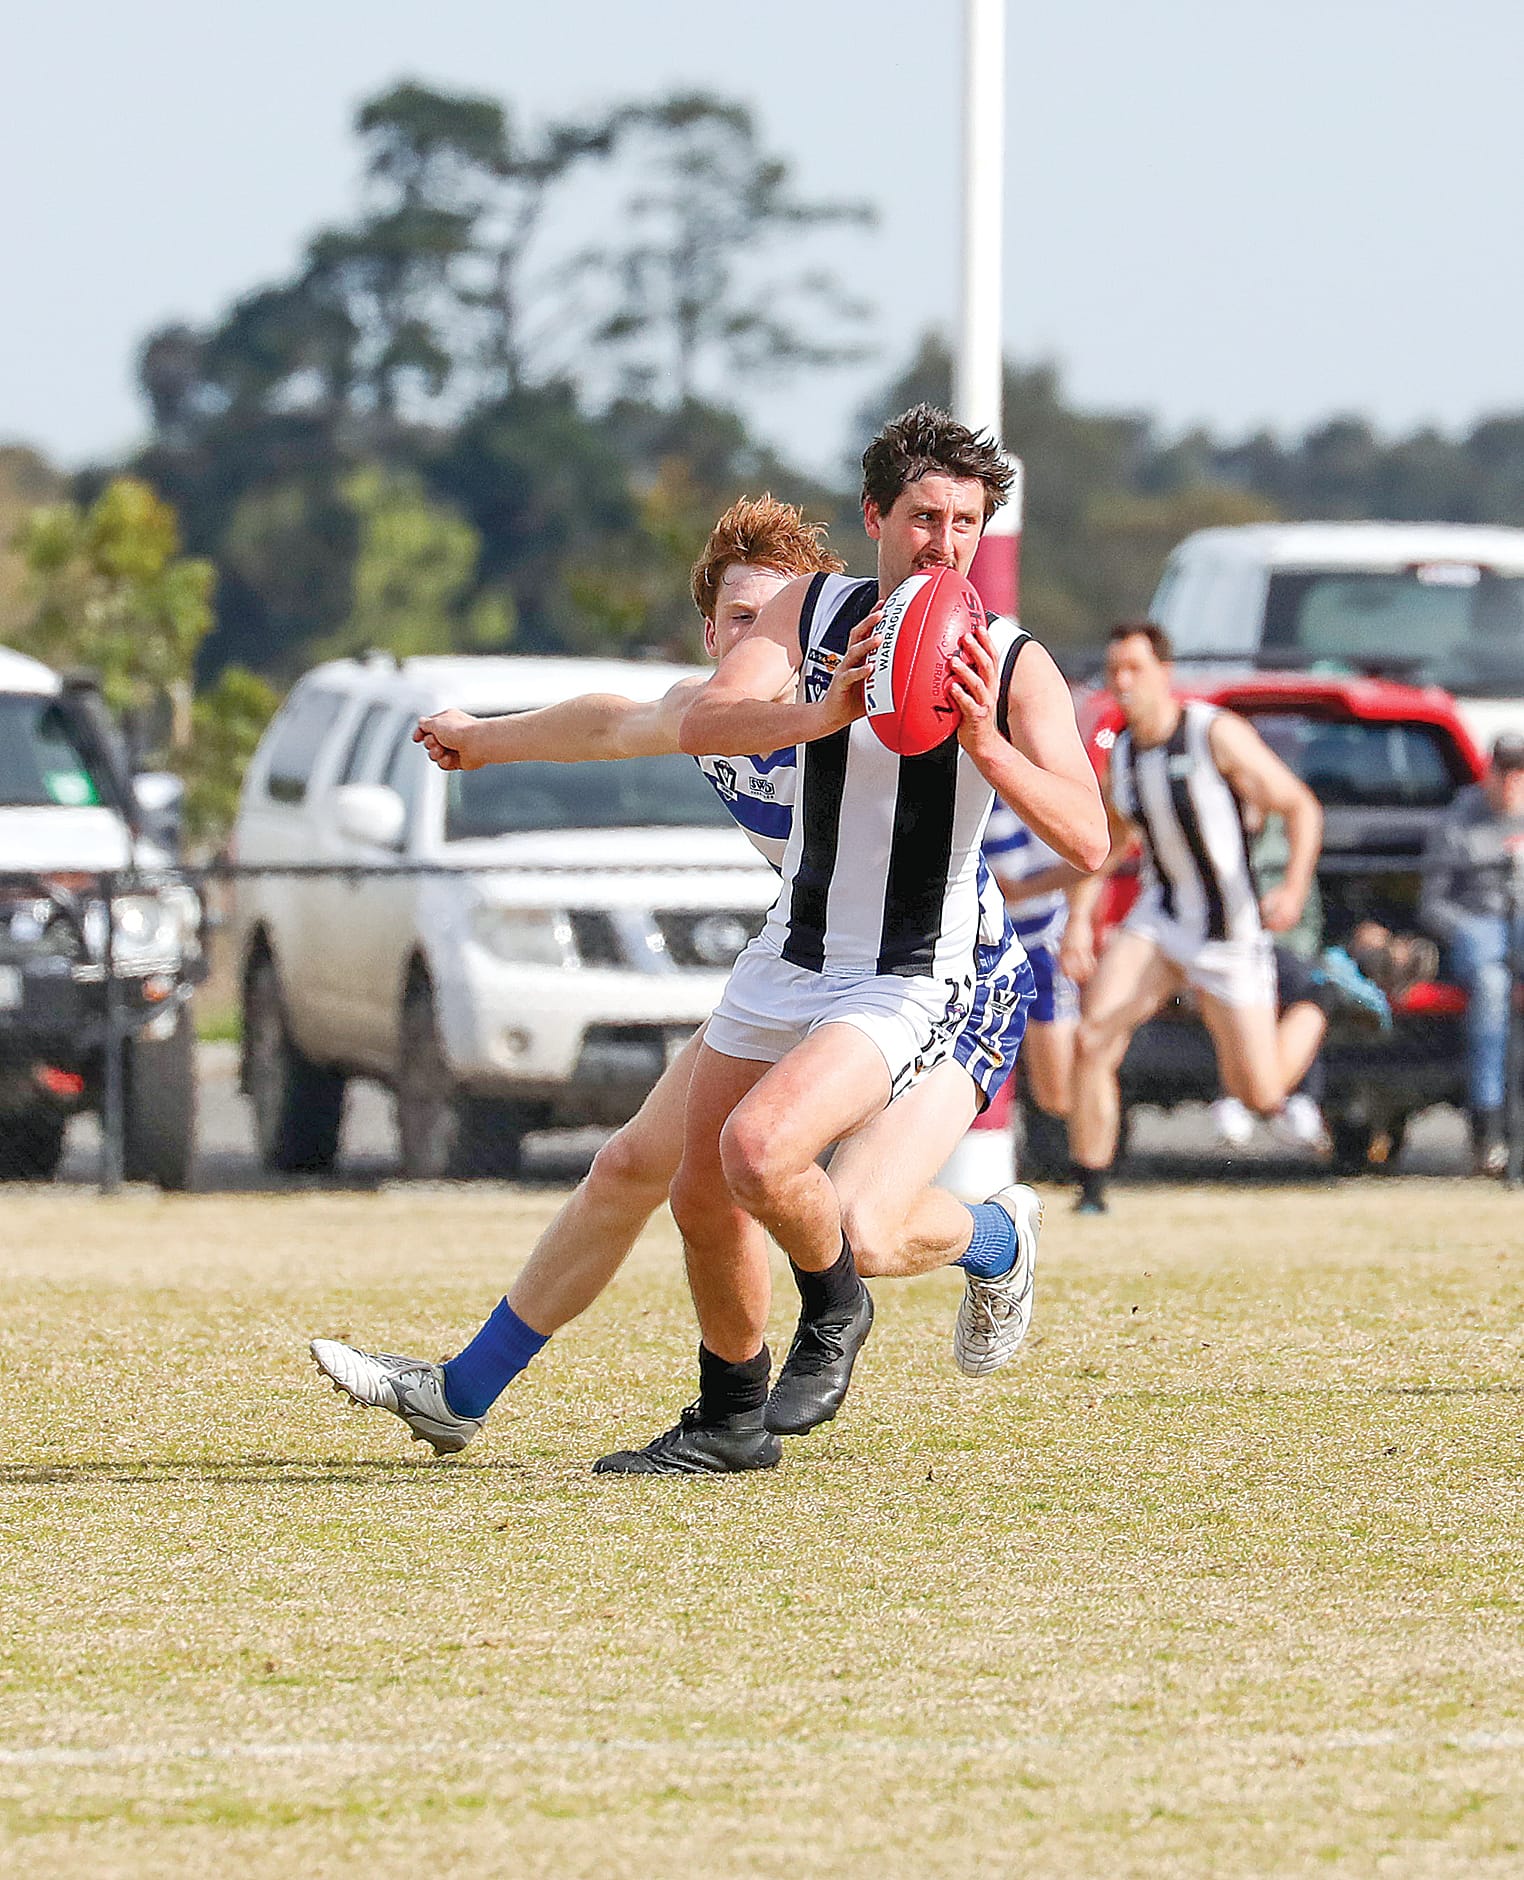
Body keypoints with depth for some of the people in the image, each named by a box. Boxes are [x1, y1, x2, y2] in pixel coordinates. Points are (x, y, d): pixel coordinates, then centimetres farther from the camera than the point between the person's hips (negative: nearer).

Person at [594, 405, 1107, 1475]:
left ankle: (836, 1309, 6)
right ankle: (730, 1424, 37)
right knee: (703, 1200, 13)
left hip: (908, 986, -5)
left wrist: (986, 744, -37)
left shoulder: (1014, 666, -13)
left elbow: (1086, 842, -22)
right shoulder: (815, 611, -2)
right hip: (788, 964, 5)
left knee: (759, 1151, -27)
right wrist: (822, 714, -37)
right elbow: (704, 723, -18)